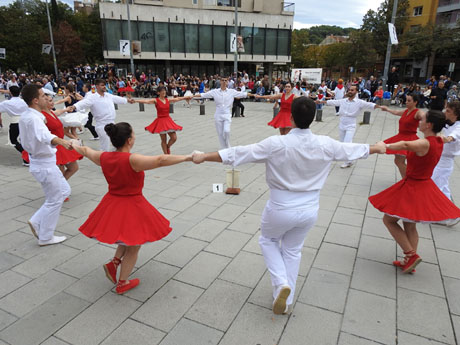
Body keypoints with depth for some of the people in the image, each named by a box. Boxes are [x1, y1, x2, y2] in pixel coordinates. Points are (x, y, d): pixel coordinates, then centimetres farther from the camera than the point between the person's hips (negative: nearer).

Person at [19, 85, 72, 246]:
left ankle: (37, 221, 19)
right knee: (54, 201, 4)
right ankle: (46, 237, 18)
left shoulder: (26, 116, 7)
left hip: (39, 161, 10)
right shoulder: (34, 118, -25)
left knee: (64, 191, 19)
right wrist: (61, 141, -63)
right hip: (45, 164, -10)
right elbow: (44, 135, -46)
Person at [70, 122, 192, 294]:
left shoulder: (104, 157, -5)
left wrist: (75, 145, 37)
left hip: (111, 205, 7)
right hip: (132, 207, -7)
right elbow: (161, 160, -36)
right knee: (133, 247, 14)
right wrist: (188, 157, -34)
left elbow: (86, 151, 15)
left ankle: (114, 262, 22)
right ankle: (123, 283, 27)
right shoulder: (132, 160, -26)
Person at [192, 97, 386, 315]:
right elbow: (354, 150, 9)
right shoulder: (325, 144, -9)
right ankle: (286, 300, 35)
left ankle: (281, 284, 10)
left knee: (268, 240, 27)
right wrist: (378, 148, 30)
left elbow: (237, 154, -17)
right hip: (309, 210, 4)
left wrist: (204, 157, -6)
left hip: (281, 209, -3)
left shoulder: (276, 144, -21)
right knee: (292, 250, 23)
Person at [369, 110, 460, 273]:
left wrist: (387, 145, -32)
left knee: (388, 220, 5)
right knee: (410, 226, 19)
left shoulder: (424, 144, -25)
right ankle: (410, 261, 27)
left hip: (412, 189, -9)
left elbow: (405, 145, -46)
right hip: (425, 186, 9)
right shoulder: (438, 141, 1)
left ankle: (411, 255, 4)